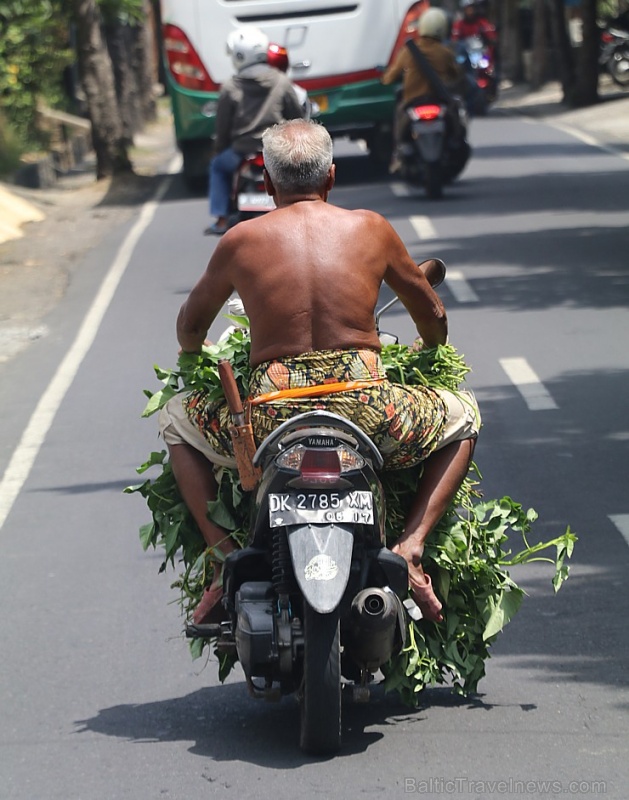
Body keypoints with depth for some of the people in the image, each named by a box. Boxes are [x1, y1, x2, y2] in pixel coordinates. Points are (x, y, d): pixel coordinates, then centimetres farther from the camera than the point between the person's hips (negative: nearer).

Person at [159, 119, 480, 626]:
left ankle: (226, 554, 10)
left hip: (273, 422, 0)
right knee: (463, 415, 30)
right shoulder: (370, 229, 10)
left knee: (177, 419, 30)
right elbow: (432, 316, 23)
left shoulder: (241, 241, 9)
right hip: (369, 416, 0)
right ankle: (411, 546, 8)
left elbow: (190, 327, 24)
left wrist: (196, 357, 49)